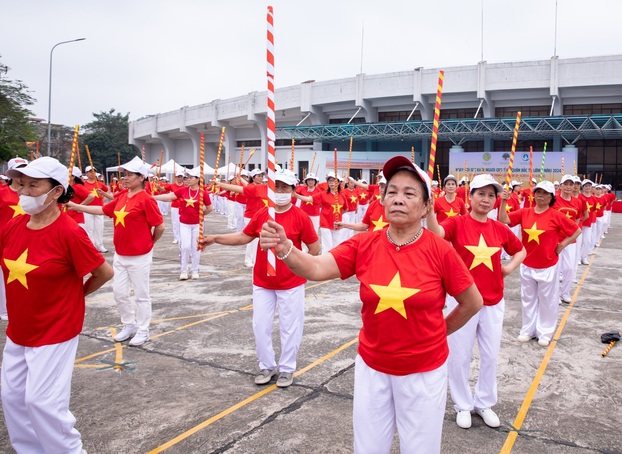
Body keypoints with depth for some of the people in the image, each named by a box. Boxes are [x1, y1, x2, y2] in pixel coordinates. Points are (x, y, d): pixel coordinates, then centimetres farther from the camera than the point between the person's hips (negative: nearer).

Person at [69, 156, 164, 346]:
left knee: (141, 294, 5)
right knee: (119, 292, 14)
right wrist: (76, 206, 14)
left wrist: (149, 243, 0)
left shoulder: (146, 199, -17)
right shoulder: (121, 197, 7)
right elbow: (102, 210, 18)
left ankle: (143, 331, 20)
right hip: (120, 255, 8)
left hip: (139, 257, -8)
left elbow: (160, 226, -16)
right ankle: (129, 326, 31)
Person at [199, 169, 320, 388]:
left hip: (291, 284, -3)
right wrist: (215, 238, 2)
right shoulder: (261, 214, 0)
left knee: (289, 328, 8)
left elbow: (315, 247, -5)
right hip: (262, 282, 4)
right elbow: (243, 237, 9)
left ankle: (287, 369, 26)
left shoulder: (301, 217, -11)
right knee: (260, 326, 10)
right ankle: (267, 366, 29)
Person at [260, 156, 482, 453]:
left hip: (424, 371, -2)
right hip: (371, 366, 2)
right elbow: (316, 268, -23)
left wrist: (437, 332, 5)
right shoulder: (364, 245, -10)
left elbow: (473, 303, -3)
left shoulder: (440, 251, -16)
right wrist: (284, 248, -42)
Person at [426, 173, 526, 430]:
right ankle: (463, 405, 27)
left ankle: (484, 403, 34)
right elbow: (436, 234, -32)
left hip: (493, 301, 4)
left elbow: (521, 250, 20)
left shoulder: (500, 229, 2)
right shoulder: (457, 223, -10)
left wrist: (509, 268, 2)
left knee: (490, 355, 14)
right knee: (460, 355, 7)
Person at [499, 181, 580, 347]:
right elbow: (504, 220, -11)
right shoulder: (524, 213, -2)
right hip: (527, 266, 3)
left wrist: (561, 245, -5)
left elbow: (577, 230, -2)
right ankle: (528, 329, 29)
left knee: (547, 301, 10)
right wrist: (503, 202, -22)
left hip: (547, 267, -3)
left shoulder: (556, 216, -10)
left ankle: (545, 333, 24)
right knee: (528, 299, 15)